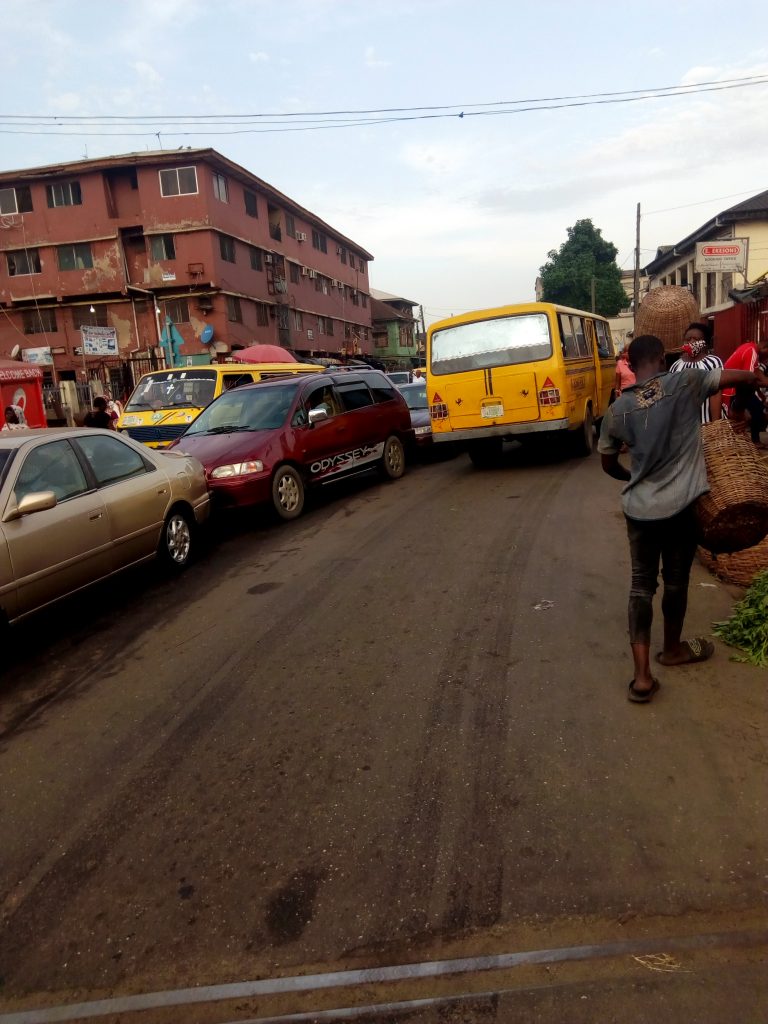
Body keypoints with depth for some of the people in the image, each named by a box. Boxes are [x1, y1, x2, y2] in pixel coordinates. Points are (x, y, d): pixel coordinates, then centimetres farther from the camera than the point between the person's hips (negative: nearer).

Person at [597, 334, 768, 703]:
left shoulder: (618, 410, 0)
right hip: (680, 505, -2)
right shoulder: (685, 383, -8)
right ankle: (673, 649, 39)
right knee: (675, 582, 16)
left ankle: (642, 675, 1)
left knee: (641, 585, 8)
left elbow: (608, 463, 12)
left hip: (639, 508, 2)